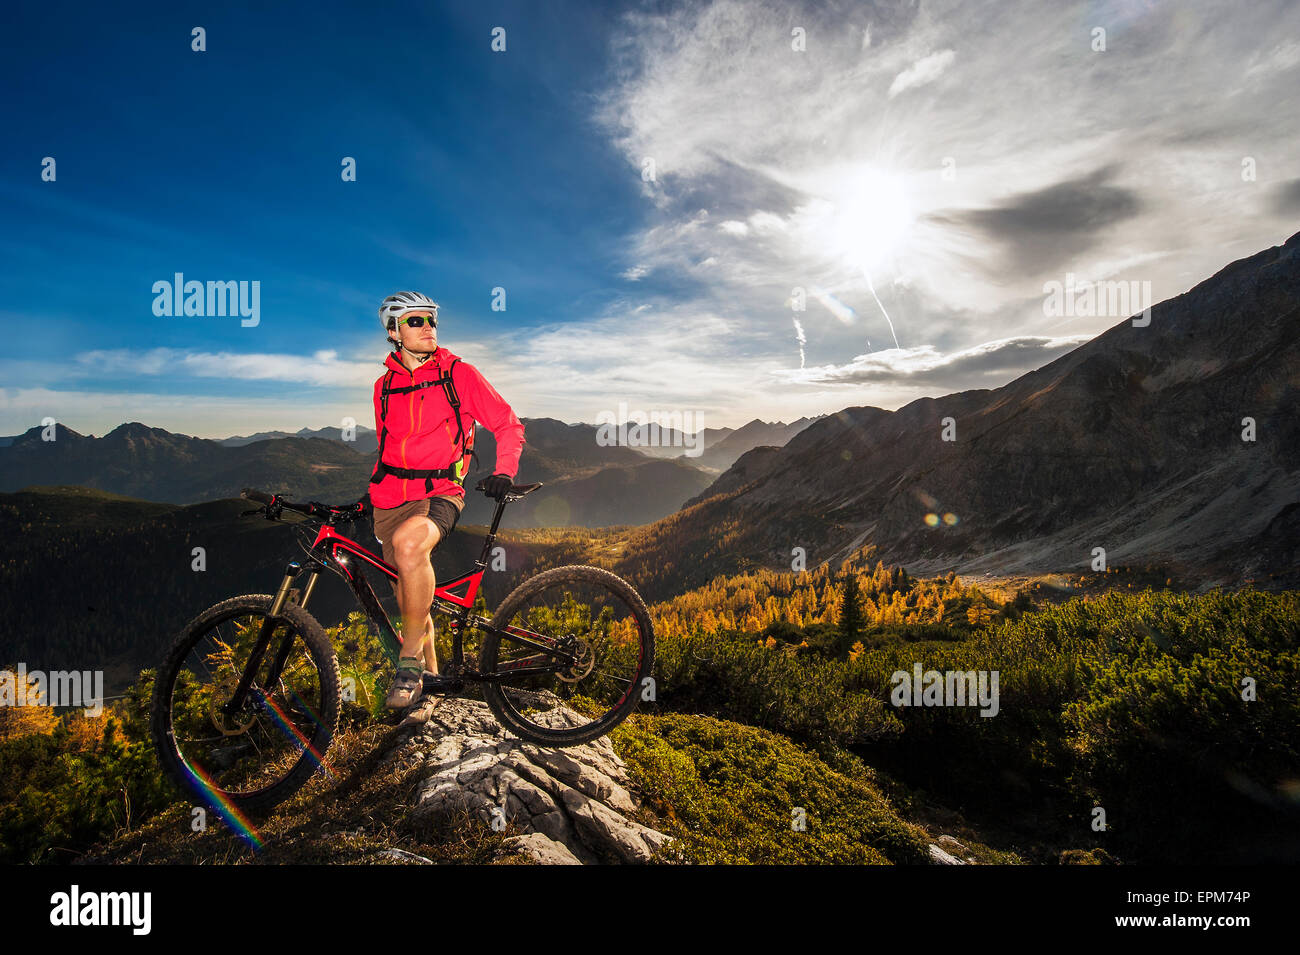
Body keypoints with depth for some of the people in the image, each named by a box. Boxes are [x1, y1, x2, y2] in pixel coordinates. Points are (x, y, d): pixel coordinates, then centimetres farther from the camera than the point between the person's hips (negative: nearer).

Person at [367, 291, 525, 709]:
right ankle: (429, 674, 27)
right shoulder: (384, 386, 14)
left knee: (409, 543, -37)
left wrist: (503, 472, -10)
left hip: (440, 493, -5)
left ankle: (410, 661, -25)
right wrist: (374, 491, 23)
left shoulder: (459, 374, 2)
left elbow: (508, 425, 4)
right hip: (390, 500, 5)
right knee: (409, 598, 6)